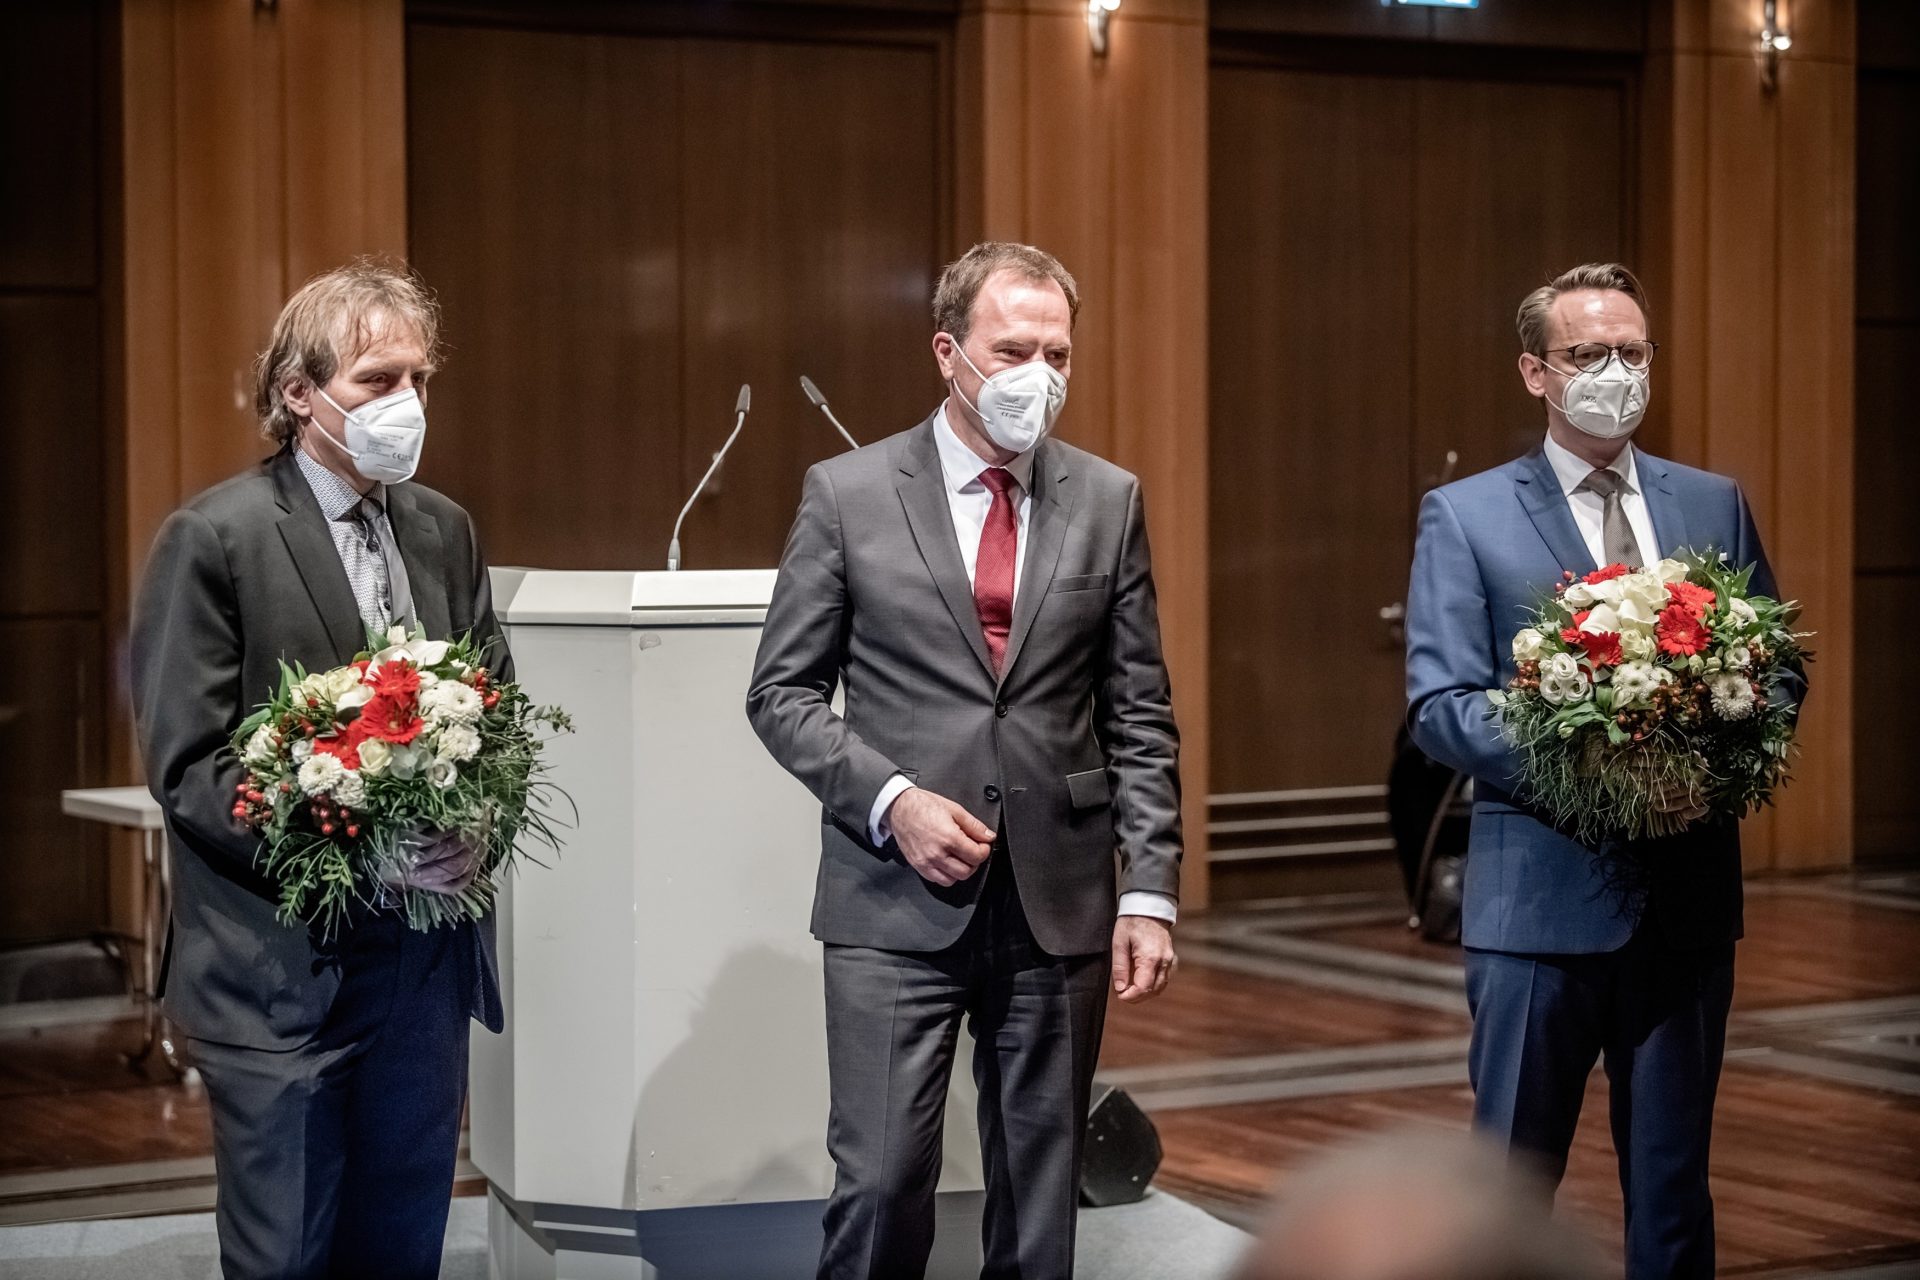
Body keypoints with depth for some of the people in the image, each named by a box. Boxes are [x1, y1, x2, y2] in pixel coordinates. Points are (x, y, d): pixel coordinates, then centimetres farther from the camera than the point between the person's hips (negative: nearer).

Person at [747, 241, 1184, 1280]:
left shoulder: (1108, 501, 7)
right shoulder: (848, 494, 0)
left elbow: (1139, 717, 8)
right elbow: (783, 693, 3)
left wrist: (1149, 890, 0)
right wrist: (890, 799, -11)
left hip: (1060, 907, 2)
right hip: (897, 903, -2)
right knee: (881, 1184, -6)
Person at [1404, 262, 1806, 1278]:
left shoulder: (1715, 506, 11)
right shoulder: (1464, 517, 0)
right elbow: (1439, 704, -7)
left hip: (1688, 890, 3)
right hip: (1541, 890, -3)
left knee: (1673, 1176, 11)